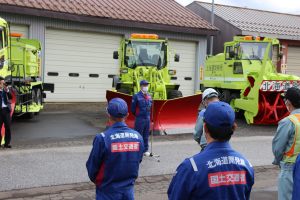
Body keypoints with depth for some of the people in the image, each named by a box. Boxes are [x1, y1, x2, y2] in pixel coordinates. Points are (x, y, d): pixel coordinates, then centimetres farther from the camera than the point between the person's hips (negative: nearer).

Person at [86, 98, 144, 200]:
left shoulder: (102, 138, -20)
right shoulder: (137, 137, -8)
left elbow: (92, 166, -10)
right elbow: (138, 161, 3)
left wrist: (96, 180, 10)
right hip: (128, 191, 3)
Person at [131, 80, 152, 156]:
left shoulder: (149, 96, 9)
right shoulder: (136, 96, -9)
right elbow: (133, 108, -6)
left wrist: (148, 114, 10)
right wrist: (137, 115, 2)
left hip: (147, 118, 6)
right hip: (140, 119, -6)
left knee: (146, 135, 13)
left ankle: (145, 150, 23)